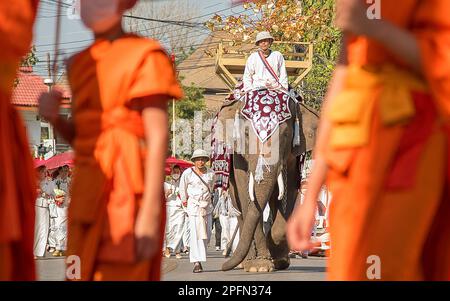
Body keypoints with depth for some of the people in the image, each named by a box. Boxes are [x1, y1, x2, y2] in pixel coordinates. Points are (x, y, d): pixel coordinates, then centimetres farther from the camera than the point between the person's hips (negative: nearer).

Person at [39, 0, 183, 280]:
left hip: (126, 196, -8)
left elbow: (158, 138, -13)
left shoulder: (143, 58, -6)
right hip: (89, 197, 8)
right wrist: (55, 117, 1)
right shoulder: (82, 64, 17)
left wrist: (150, 214, -21)